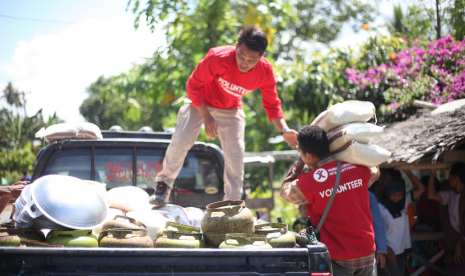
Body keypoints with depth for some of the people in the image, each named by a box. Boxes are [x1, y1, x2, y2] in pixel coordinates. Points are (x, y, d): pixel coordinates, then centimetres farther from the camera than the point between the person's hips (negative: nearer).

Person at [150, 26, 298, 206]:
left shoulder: (266, 72, -24)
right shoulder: (218, 58, -35)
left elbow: (272, 105, -9)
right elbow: (193, 85, -22)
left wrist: (284, 130, -25)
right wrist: (206, 117, -25)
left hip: (231, 110, 3)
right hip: (200, 102, -3)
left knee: (235, 154, -4)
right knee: (181, 140, -15)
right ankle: (163, 185, 4)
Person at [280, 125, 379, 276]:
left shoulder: (308, 183, -16)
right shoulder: (358, 168, -2)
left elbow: (285, 191, 8)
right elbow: (375, 172, 24)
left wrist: (300, 161, 14)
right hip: (367, 255, 5)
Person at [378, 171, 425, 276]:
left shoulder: (404, 201, 6)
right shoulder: (380, 207, -11)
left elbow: (420, 189, 3)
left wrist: (409, 173, -9)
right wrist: (388, 250, -16)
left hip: (401, 250, 6)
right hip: (389, 252, -6)